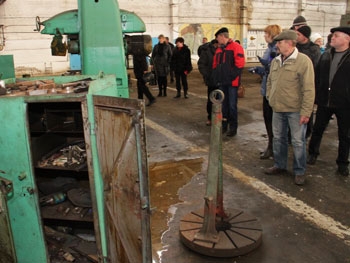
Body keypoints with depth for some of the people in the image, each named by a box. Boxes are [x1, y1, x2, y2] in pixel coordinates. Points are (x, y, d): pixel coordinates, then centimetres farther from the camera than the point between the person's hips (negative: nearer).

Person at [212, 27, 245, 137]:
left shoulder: (236, 47, -6)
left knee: (232, 105, -1)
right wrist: (216, 77, 8)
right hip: (222, 82, 7)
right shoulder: (219, 49, 17)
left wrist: (232, 76, -17)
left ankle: (233, 127, 8)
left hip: (232, 82, -7)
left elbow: (240, 63, -15)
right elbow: (215, 65, 19)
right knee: (223, 104, 13)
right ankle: (223, 125, 23)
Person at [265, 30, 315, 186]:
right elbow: (270, 81, 20)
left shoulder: (303, 61, -13)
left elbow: (309, 89, -15)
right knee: (278, 138, 16)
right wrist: (270, 98, 9)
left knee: (298, 141, 4)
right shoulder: (275, 61, 8)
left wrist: (306, 112, -17)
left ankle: (299, 171, 19)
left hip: (295, 110, -6)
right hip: (278, 109, 6)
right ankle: (279, 166, 32)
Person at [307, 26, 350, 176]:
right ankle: (313, 153, 36)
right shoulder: (325, 55, 5)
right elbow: (317, 77, 6)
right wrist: (316, 96, 2)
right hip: (324, 101, 3)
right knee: (317, 129, 15)